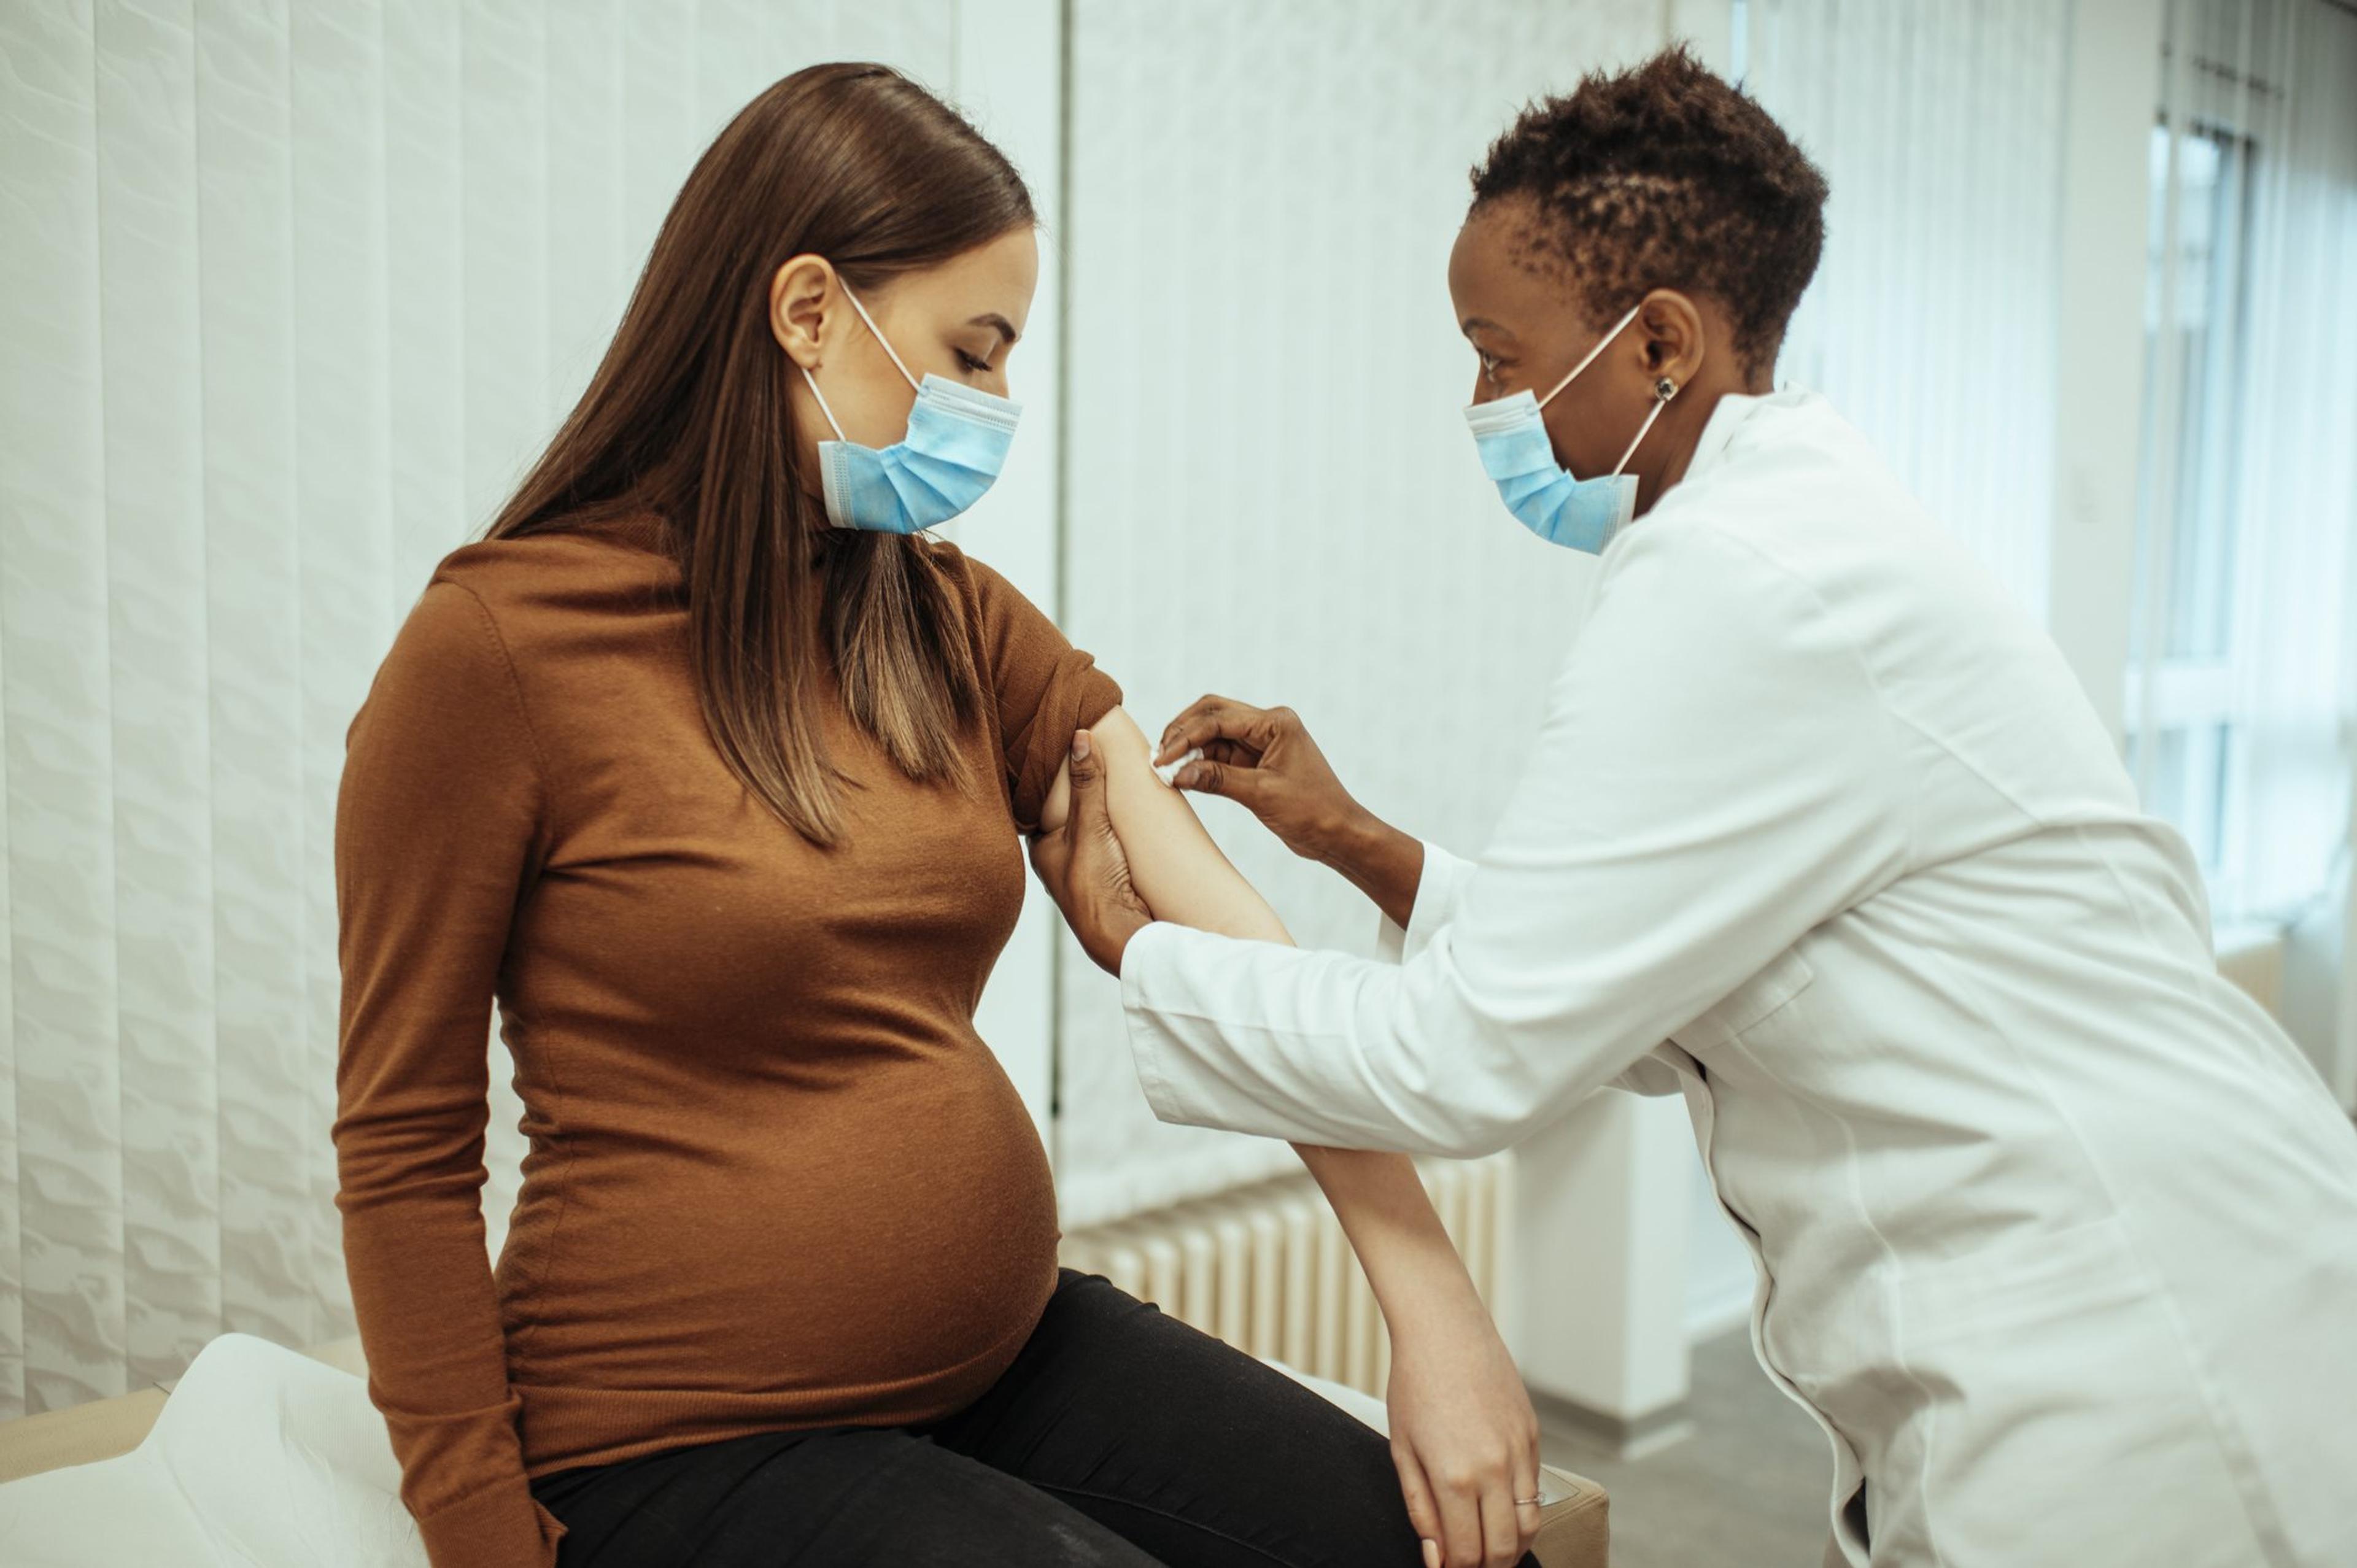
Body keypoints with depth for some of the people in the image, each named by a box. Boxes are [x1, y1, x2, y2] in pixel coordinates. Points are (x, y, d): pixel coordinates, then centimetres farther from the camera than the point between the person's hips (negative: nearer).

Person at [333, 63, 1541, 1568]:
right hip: (688, 1441, -5)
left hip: (1006, 1355, 5)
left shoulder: (958, 624, 3)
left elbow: (1228, 949, -6)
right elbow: (405, 1150, -8)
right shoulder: (496, 644, -13)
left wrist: (1435, 1301, -13)